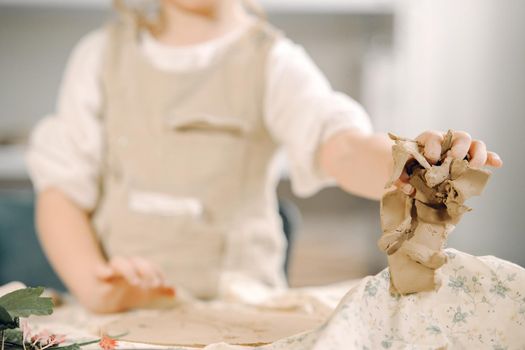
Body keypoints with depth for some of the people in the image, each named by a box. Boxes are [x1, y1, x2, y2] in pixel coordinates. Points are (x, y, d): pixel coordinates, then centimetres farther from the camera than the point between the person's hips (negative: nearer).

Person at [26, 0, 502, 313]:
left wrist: (406, 167, -41)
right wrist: (95, 288, -12)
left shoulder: (273, 62, 1)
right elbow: (61, 190, 5)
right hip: (122, 316, 0)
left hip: (239, 314, 0)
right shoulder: (102, 55, 8)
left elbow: (340, 147, -19)